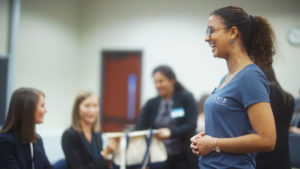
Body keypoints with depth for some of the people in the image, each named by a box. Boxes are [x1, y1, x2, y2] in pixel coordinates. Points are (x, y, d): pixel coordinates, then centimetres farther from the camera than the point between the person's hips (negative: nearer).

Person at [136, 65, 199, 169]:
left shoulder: (186, 98, -2)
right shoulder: (151, 104, 8)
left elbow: (191, 125, -11)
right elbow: (139, 129, 0)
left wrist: (170, 132, -27)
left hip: (184, 159, -3)